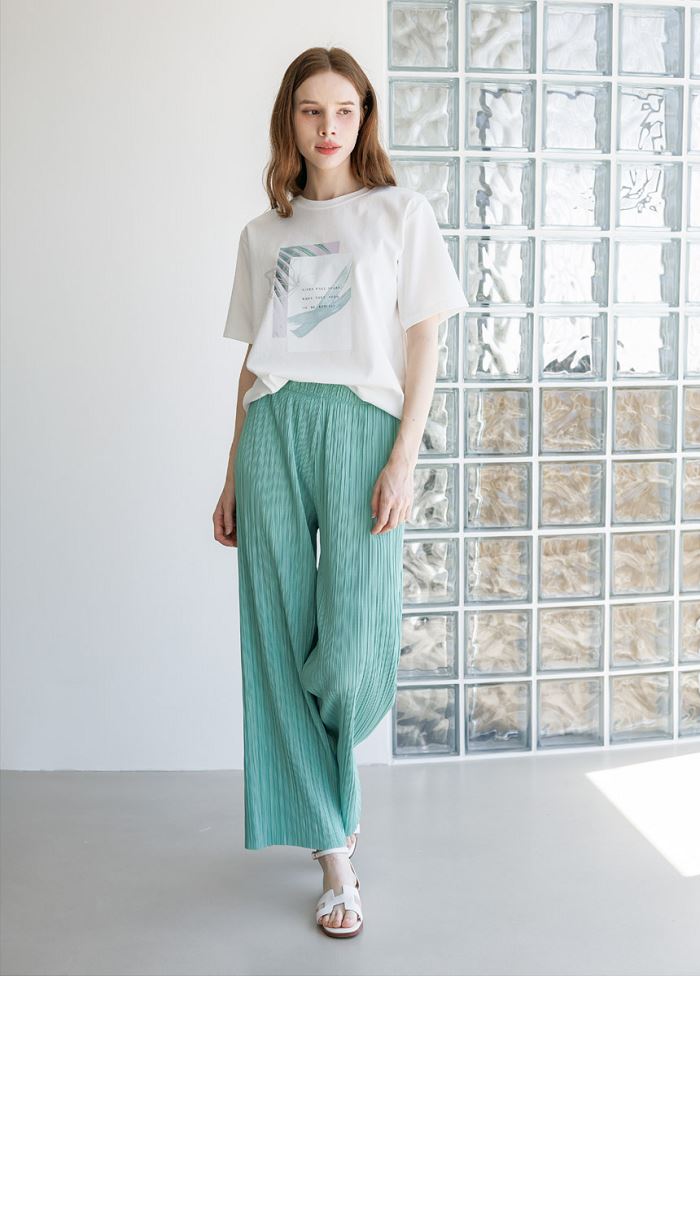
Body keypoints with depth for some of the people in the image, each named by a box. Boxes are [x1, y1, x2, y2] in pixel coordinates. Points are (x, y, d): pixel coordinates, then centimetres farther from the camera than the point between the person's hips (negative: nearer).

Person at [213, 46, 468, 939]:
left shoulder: (401, 213, 9)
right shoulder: (263, 234, 18)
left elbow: (423, 344, 2)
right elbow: (252, 360, 18)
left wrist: (404, 459, -9)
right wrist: (234, 475, 12)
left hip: (361, 422, -3)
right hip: (272, 428, 3)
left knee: (350, 646, -13)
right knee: (279, 640, -3)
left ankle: (331, 791, 23)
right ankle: (333, 856, 7)